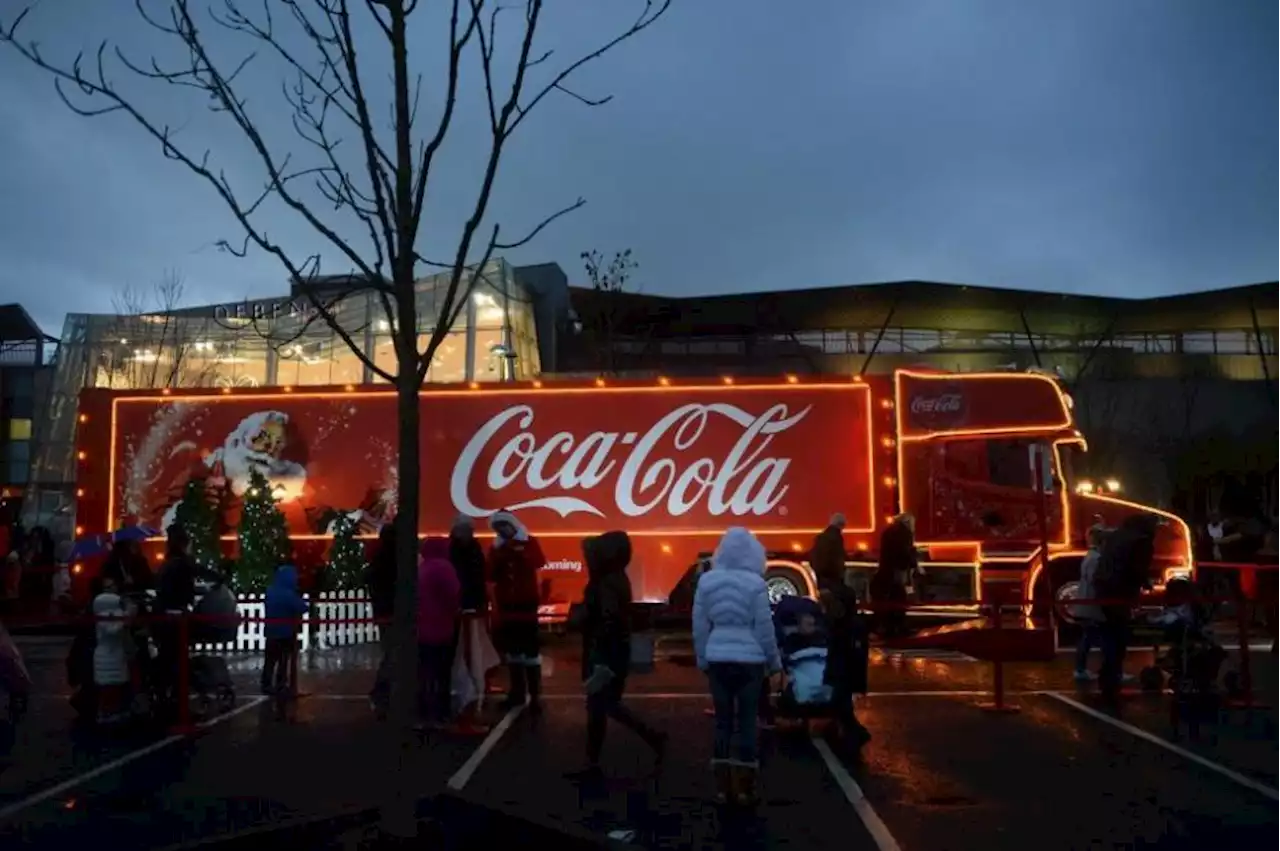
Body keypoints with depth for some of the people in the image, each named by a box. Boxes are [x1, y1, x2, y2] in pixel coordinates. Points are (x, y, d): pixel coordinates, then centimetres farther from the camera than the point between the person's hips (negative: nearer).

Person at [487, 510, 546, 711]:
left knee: (531, 649, -5)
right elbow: (491, 575, 0)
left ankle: (535, 695, -3)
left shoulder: (529, 542, 1)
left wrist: (519, 552, -21)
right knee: (512, 650, 9)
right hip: (505, 604, 4)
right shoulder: (497, 547, 9)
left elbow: (539, 562, -17)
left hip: (527, 603, -4)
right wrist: (498, 560, -16)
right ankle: (518, 692, 19)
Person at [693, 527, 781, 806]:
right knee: (747, 721, 4)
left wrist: (702, 659, 14)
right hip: (749, 659, -3)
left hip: (717, 659, 3)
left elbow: (699, 625, 3)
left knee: (723, 720, 9)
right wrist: (774, 662, 5)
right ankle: (745, 788, 9)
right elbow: (764, 627, -6)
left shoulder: (706, 580, -1)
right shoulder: (755, 583, -10)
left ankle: (723, 787, 13)